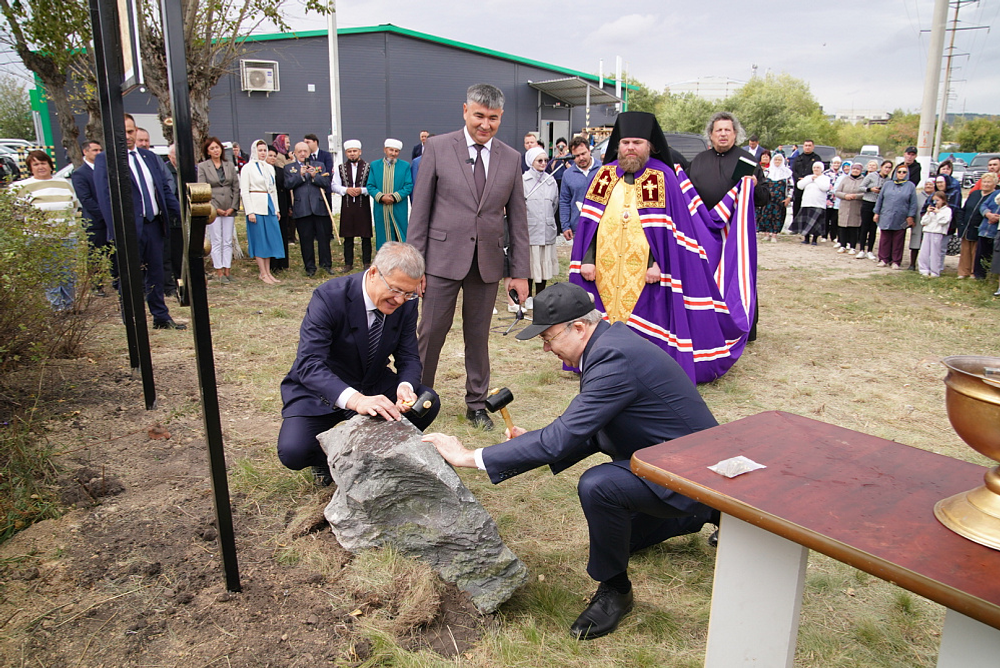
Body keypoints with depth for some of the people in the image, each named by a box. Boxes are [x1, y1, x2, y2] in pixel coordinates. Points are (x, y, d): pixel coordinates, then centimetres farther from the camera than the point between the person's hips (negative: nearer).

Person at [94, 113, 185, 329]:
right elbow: (105, 198, -10)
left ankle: (161, 317, 22)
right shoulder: (104, 160, -4)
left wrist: (183, 214, 6)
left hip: (154, 224, 5)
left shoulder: (150, 157, 13)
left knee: (156, 273, 13)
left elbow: (165, 190, 16)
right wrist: (118, 229, -17)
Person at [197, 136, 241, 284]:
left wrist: (233, 207, -3)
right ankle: (219, 273, 3)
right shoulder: (202, 167, 1)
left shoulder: (230, 166, 10)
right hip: (213, 209, -3)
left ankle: (227, 271, 9)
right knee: (217, 242, -1)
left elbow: (236, 188, 8)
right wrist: (214, 208, -9)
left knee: (228, 242, 4)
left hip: (229, 209, 3)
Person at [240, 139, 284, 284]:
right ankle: (263, 273, 2)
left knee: (270, 239, 5)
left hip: (269, 206, 6)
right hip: (256, 206, -6)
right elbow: (244, 191, -7)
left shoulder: (269, 168, 15)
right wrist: (250, 211, -14)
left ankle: (267, 272, 12)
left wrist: (276, 208, 13)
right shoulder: (248, 168, -3)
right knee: (259, 239, -3)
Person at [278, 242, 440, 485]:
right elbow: (308, 364, -36)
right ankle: (329, 455, 10)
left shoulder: (406, 303, -11)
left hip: (373, 387, 4)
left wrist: (406, 387, -30)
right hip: (321, 390, -4)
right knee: (293, 451, -27)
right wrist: (354, 399, -52)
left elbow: (409, 357, -5)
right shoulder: (329, 297, -27)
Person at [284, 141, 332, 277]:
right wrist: (300, 175, -14)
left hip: (320, 206, 1)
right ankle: (310, 267, 10)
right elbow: (288, 184, -4)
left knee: (324, 236, 2)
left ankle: (326, 264, 14)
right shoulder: (289, 167, 12)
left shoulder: (319, 165, 15)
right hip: (301, 208, -1)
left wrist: (314, 175, -11)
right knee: (306, 239, 2)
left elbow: (327, 183, 3)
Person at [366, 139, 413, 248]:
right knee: (383, 235, 4)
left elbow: (409, 186, -2)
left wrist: (394, 197, -14)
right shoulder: (375, 165, 9)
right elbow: (370, 186, 4)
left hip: (399, 210, -1)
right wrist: (381, 197, -13)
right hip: (381, 210, 1)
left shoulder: (405, 165, 5)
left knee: (400, 236, 1)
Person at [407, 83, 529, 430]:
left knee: (478, 336, 11)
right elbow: (420, 209, -1)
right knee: (431, 333, 3)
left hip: (488, 262, 2)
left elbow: (517, 218, 8)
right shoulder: (437, 148, -1)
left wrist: (520, 271, 4)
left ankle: (476, 404, 27)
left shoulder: (511, 158, 6)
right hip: (444, 258, -2)